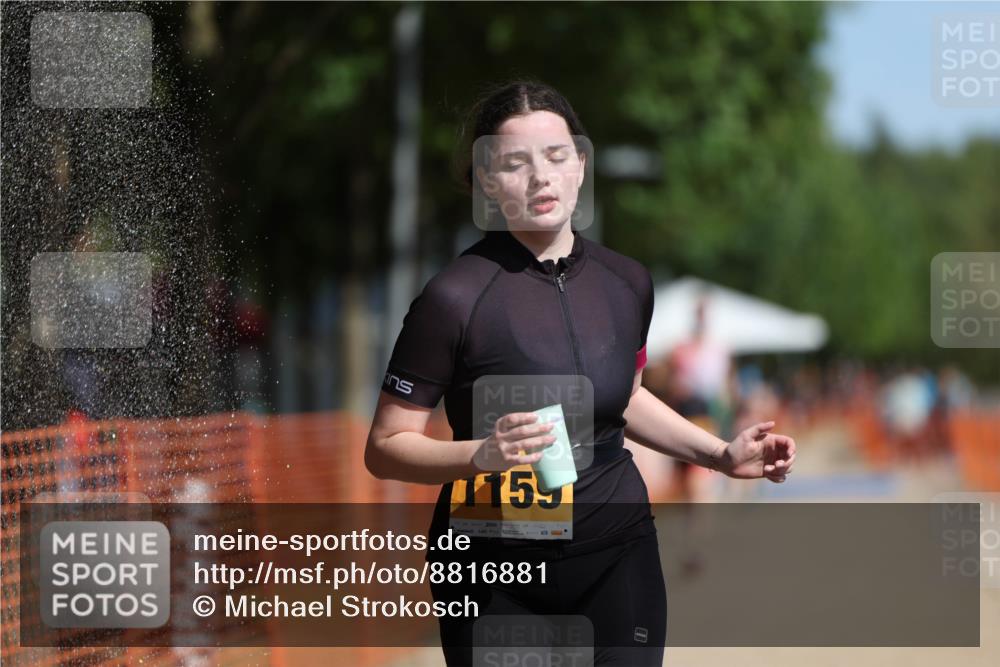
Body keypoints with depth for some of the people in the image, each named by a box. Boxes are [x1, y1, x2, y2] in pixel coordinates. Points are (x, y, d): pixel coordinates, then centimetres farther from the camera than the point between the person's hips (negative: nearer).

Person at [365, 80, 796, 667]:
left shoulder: (627, 283, 3)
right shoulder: (454, 297, -14)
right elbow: (385, 448, -12)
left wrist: (723, 455, 14)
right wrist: (483, 455, -28)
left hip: (618, 557, 4)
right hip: (495, 571, -4)